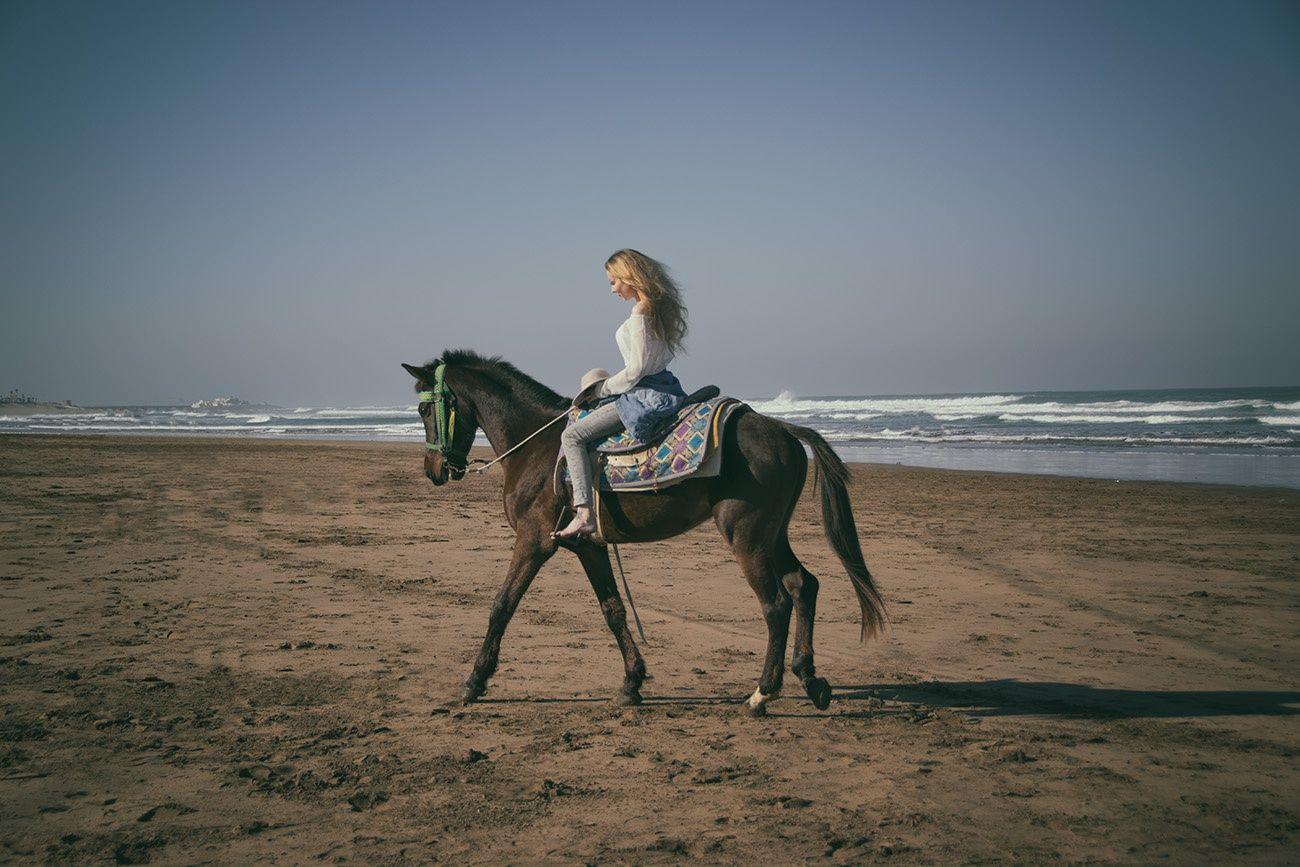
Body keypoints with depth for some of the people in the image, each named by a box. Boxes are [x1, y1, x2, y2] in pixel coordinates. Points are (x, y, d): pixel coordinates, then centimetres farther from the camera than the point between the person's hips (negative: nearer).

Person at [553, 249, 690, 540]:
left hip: (644, 395, -11)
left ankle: (584, 514, -20)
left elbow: (636, 369, -21)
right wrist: (609, 386, 18)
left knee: (572, 435, -12)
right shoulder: (658, 307, 12)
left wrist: (603, 389, -6)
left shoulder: (640, 313, -18)